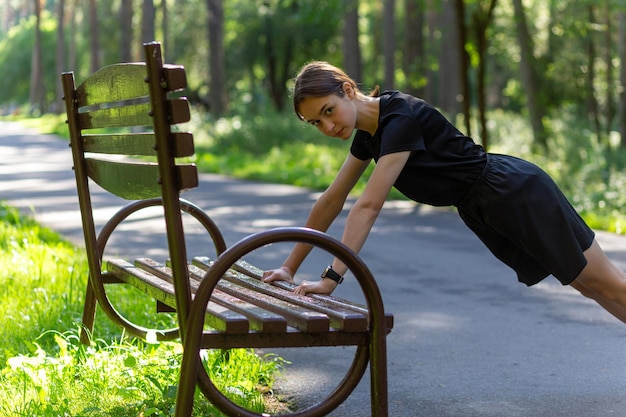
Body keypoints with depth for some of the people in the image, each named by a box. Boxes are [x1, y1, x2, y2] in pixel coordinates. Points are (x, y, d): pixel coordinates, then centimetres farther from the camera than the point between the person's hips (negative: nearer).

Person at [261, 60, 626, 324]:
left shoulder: (400, 118, -28)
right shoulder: (368, 132, 1)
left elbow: (368, 207, -34)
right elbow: (332, 201, 7)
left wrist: (332, 278, -37)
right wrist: (290, 268, 8)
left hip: (518, 194, -9)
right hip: (483, 211, 9)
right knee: (589, 285, 15)